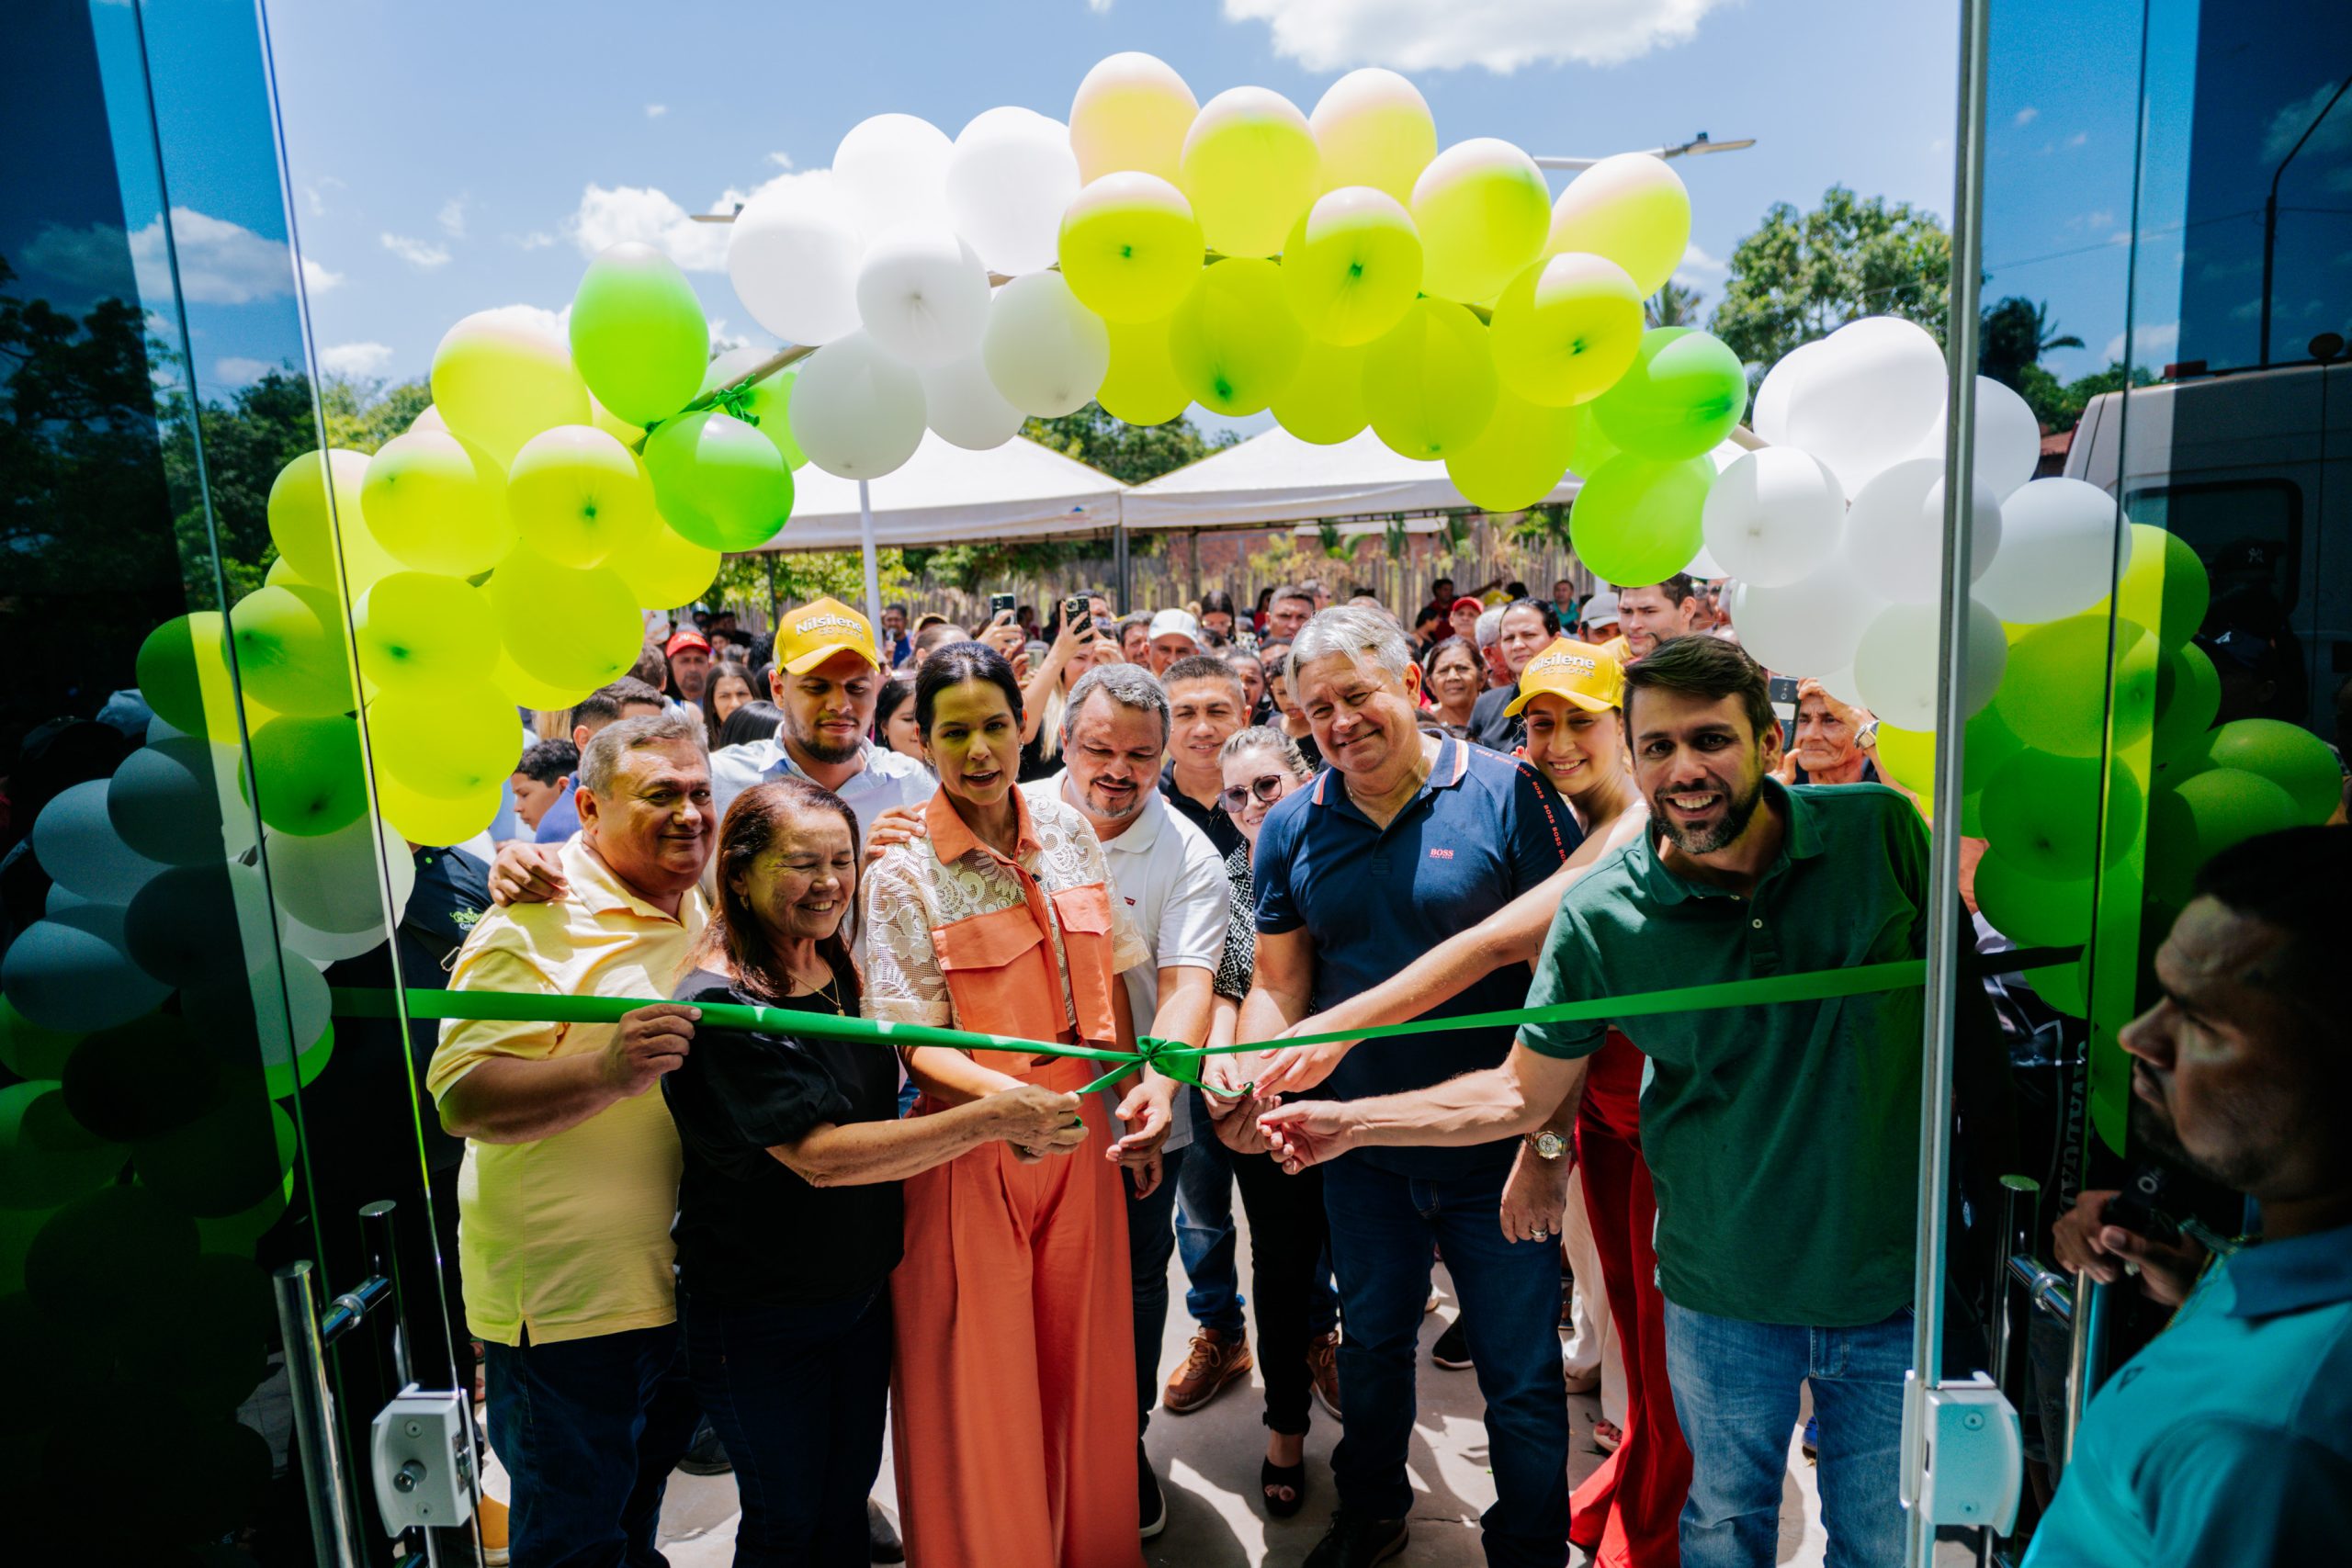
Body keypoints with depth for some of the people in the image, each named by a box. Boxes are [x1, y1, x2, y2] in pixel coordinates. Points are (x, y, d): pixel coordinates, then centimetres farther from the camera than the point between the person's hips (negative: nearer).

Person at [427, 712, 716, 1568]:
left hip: (673, 1278, 7)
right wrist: (607, 1071, -40)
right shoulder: (538, 923, -19)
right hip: (567, 1297, -7)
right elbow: (461, 1101, -25)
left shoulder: (700, 911, 7)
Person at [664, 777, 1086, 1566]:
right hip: (759, 1316, -6)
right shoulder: (719, 1005, -24)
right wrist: (991, 1118, -33)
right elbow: (820, 1155, -30)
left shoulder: (840, 973, 1)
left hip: (862, 1287, 7)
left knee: (848, 1499, 20)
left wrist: (1016, 1110, 2)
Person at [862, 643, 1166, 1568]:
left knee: (1083, 1374, 15)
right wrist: (1003, 1094, -31)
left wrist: (1139, 1095, 9)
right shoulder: (904, 871, -11)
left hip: (1082, 1142, 4)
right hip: (973, 1151, -4)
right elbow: (916, 1047, -14)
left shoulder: (1069, 833, 2)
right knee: (981, 1396, 8)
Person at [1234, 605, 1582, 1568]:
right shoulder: (1291, 829, -1)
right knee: (1370, 1347, 23)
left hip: (1494, 1147, -3)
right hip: (1364, 1152, 4)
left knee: (1523, 1378, 11)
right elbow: (1278, 985, 5)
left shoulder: (1509, 794, -12)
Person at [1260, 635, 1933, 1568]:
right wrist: (1350, 1122, -11)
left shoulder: (1879, 829, -12)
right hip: (1724, 1295, 0)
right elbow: (1524, 1092, -4)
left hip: (1892, 1284, 1)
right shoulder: (1600, 916, -14)